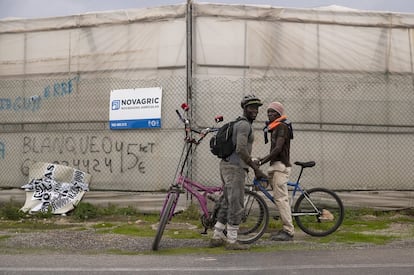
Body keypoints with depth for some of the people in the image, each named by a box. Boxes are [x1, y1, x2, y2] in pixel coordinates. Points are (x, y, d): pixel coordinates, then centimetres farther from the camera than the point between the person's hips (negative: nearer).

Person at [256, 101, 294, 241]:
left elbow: (278, 148, -20)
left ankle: (288, 231, -11)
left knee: (281, 198, -12)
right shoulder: (275, 128, 20)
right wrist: (263, 159, 17)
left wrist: (262, 161, -21)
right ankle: (286, 229, 13)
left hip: (280, 166, -10)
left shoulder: (282, 126, -11)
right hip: (276, 166, 10)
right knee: (281, 198, 9)